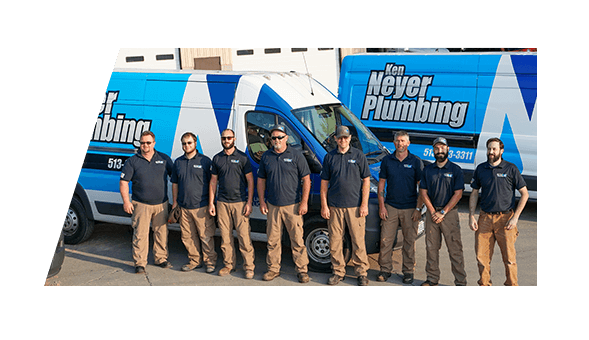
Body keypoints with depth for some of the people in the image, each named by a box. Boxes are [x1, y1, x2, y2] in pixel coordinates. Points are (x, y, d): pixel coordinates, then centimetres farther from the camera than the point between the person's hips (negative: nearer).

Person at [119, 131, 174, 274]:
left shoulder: (164, 159, 6)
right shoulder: (132, 161, 1)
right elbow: (123, 182, 0)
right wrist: (126, 201, -8)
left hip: (161, 204, 2)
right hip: (141, 205, -2)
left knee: (161, 233, 8)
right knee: (140, 234, -4)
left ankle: (161, 259, 21)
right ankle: (140, 263, 2)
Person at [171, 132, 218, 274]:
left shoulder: (205, 161, -1)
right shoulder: (178, 162, 12)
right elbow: (175, 183, 18)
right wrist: (174, 202, 14)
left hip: (201, 207, -4)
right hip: (184, 207, 4)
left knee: (206, 236, -2)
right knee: (188, 236, 8)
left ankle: (210, 262, 9)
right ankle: (194, 260, 21)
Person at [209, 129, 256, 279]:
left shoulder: (242, 158, 0)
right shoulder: (217, 158, 10)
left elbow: (250, 181, 0)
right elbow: (213, 181, 14)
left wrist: (249, 203, -7)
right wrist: (211, 203, 8)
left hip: (240, 202, -3)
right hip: (222, 203, 3)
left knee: (244, 236, -5)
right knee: (225, 237, 7)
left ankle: (249, 267, 4)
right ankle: (229, 264, 19)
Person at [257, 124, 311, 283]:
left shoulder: (296, 155, -1)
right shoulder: (266, 156, 9)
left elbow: (306, 179, -2)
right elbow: (261, 180, 14)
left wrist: (304, 202, -8)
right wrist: (262, 202, 6)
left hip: (293, 206, -3)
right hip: (272, 206, 3)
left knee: (297, 240, -1)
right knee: (273, 240, 8)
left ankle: (301, 270, 9)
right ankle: (273, 269, 19)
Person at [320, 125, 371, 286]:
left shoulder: (359, 156, 4)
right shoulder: (329, 157, 8)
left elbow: (366, 181, 3)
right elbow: (324, 182, 10)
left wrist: (364, 204, -4)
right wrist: (324, 206, 3)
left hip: (355, 206, -2)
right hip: (334, 206, 2)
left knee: (358, 241, 0)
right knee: (335, 241, 5)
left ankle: (362, 272, 12)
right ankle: (338, 271, 18)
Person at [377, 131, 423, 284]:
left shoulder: (416, 162, -1)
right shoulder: (387, 161, 5)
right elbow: (381, 183, 8)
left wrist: (418, 208, -7)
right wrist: (381, 205, 0)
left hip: (410, 209, -2)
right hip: (390, 207, 2)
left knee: (409, 241, 4)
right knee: (385, 240, 1)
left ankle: (408, 271, 15)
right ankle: (385, 269, 14)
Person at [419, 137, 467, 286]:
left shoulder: (455, 170, 0)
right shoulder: (427, 170, 10)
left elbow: (458, 194, -5)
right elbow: (423, 192, 6)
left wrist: (443, 212, -11)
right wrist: (433, 212, -5)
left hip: (449, 213, -3)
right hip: (431, 213, 3)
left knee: (455, 248, -4)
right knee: (431, 247, 7)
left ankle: (460, 281, 1)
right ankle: (432, 278, 18)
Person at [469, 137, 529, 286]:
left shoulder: (511, 168, -2)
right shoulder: (480, 169, 8)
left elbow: (524, 193, 0)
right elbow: (474, 193, 15)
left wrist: (515, 217, -8)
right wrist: (471, 216, 4)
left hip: (505, 218, -3)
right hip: (484, 218, 3)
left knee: (509, 258, -2)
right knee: (482, 257, 3)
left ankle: (512, 285, 12)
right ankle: (484, 284, 18)